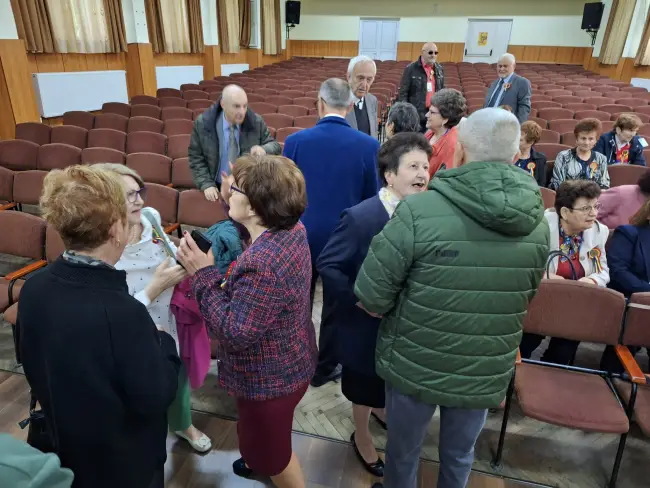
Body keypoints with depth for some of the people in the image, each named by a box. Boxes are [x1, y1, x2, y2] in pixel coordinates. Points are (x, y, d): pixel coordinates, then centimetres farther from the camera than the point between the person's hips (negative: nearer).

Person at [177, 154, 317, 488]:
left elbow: (234, 333, -32)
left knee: (268, 449, 19)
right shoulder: (293, 229, -9)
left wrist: (203, 274, -27)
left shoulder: (262, 263, -37)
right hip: (289, 364, 10)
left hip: (268, 379, -10)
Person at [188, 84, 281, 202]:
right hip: (218, 188, 0)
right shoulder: (202, 123, -7)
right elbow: (196, 158, 0)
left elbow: (275, 146, 1)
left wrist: (263, 149, -23)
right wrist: (206, 184, -12)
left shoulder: (256, 122, -7)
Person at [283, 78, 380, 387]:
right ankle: (325, 369, 32)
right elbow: (373, 199, -4)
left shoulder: (295, 141, -10)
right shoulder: (368, 146, -12)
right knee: (336, 306, 16)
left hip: (302, 236, 1)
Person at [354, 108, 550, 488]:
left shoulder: (419, 211, -25)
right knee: (460, 456, 28)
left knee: (403, 453, 24)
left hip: (415, 366, -3)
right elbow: (526, 299, 7)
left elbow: (371, 297, -20)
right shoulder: (539, 224, -8)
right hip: (486, 373, 4)